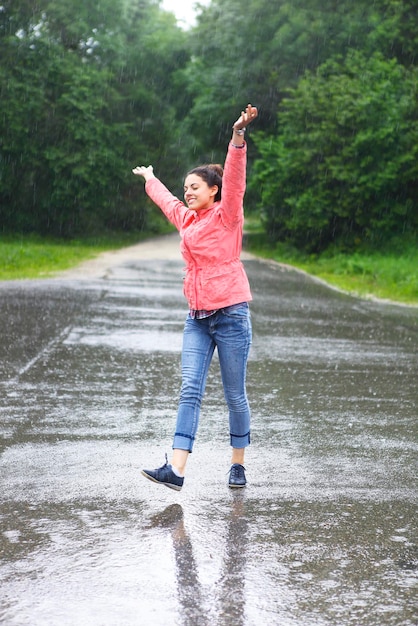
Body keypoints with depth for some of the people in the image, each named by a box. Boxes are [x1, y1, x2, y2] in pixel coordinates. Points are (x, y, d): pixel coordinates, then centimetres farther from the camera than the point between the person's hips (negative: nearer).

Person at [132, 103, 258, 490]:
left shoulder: (226, 214, -3)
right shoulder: (186, 218, 16)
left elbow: (234, 178, -19)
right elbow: (166, 199, 36)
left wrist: (238, 136, -33)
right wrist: (149, 179, 54)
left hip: (231, 314, -6)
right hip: (197, 318, 6)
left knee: (235, 395, 2)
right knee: (190, 391, -6)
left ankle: (238, 465, 16)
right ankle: (176, 471, -15)